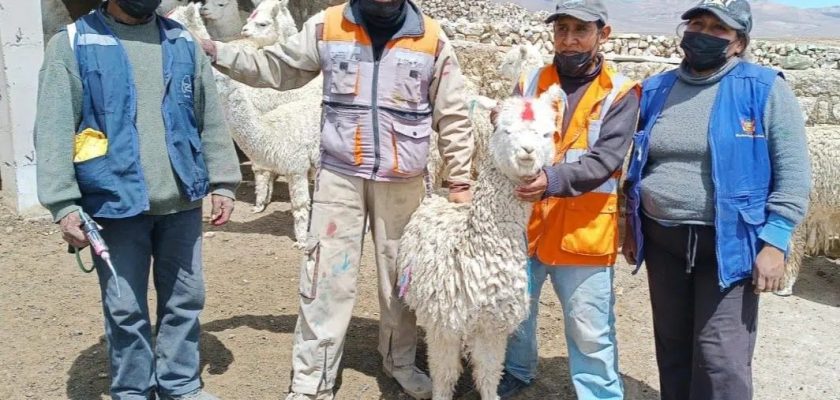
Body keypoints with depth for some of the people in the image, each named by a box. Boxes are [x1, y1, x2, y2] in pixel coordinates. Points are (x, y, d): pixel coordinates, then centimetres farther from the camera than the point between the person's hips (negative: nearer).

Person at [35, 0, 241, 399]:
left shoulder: (184, 43, 11)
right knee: (125, 309, 6)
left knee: (185, 299, 13)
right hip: (116, 203, -3)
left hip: (182, 201, 4)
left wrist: (222, 183, 6)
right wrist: (64, 204, -13)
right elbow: (54, 131, -6)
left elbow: (211, 120, 12)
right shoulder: (72, 44, -1)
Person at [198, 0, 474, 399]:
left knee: (401, 276, 14)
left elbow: (453, 118, 3)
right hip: (339, 176, 0)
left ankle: (400, 361, 36)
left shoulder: (432, 39, -2)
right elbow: (273, 66, 9)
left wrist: (458, 181, 2)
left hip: (402, 183, 1)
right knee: (326, 277, 1)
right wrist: (213, 50, 0)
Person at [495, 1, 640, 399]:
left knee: (590, 333, 4)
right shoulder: (530, 82, 7)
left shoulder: (620, 93, -3)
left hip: (582, 231, -3)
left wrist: (553, 180, -31)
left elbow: (605, 160, -15)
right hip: (523, 222, 4)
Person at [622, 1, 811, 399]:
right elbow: (635, 163, 17)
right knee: (672, 347, 16)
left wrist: (774, 242, -15)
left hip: (729, 243, -5)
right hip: (662, 240, 5)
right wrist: (631, 225, 14)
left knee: (720, 358, -4)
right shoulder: (655, 90, 8)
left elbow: (793, 173, -9)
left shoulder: (765, 90, -7)